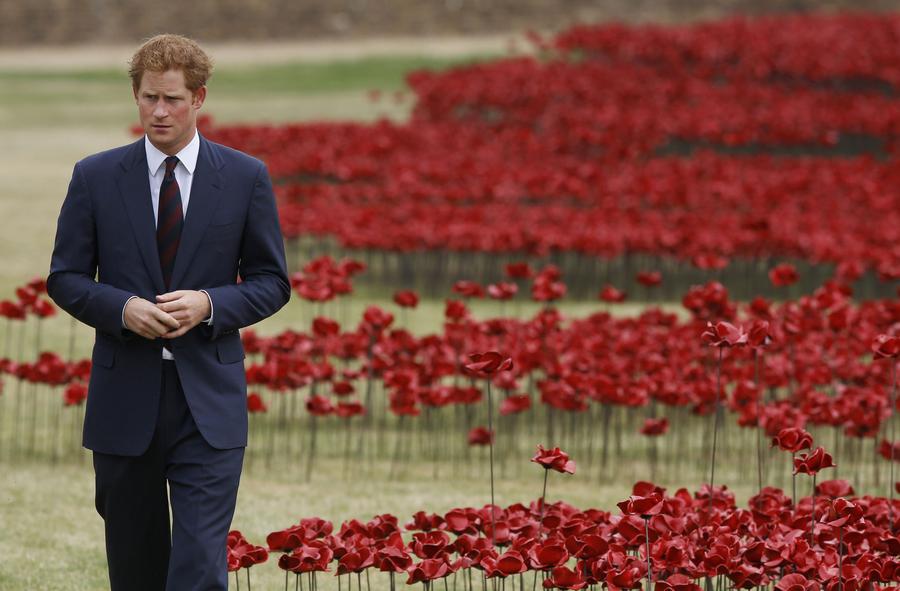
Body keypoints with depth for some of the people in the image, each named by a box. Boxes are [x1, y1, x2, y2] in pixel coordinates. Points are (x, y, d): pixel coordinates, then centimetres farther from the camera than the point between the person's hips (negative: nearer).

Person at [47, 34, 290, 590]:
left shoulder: (246, 177, 2)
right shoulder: (95, 177, 2)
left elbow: (272, 281, 5)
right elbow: (65, 277, 5)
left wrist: (210, 305, -15)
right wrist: (122, 308, -15)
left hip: (208, 400, -2)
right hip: (125, 396, 2)